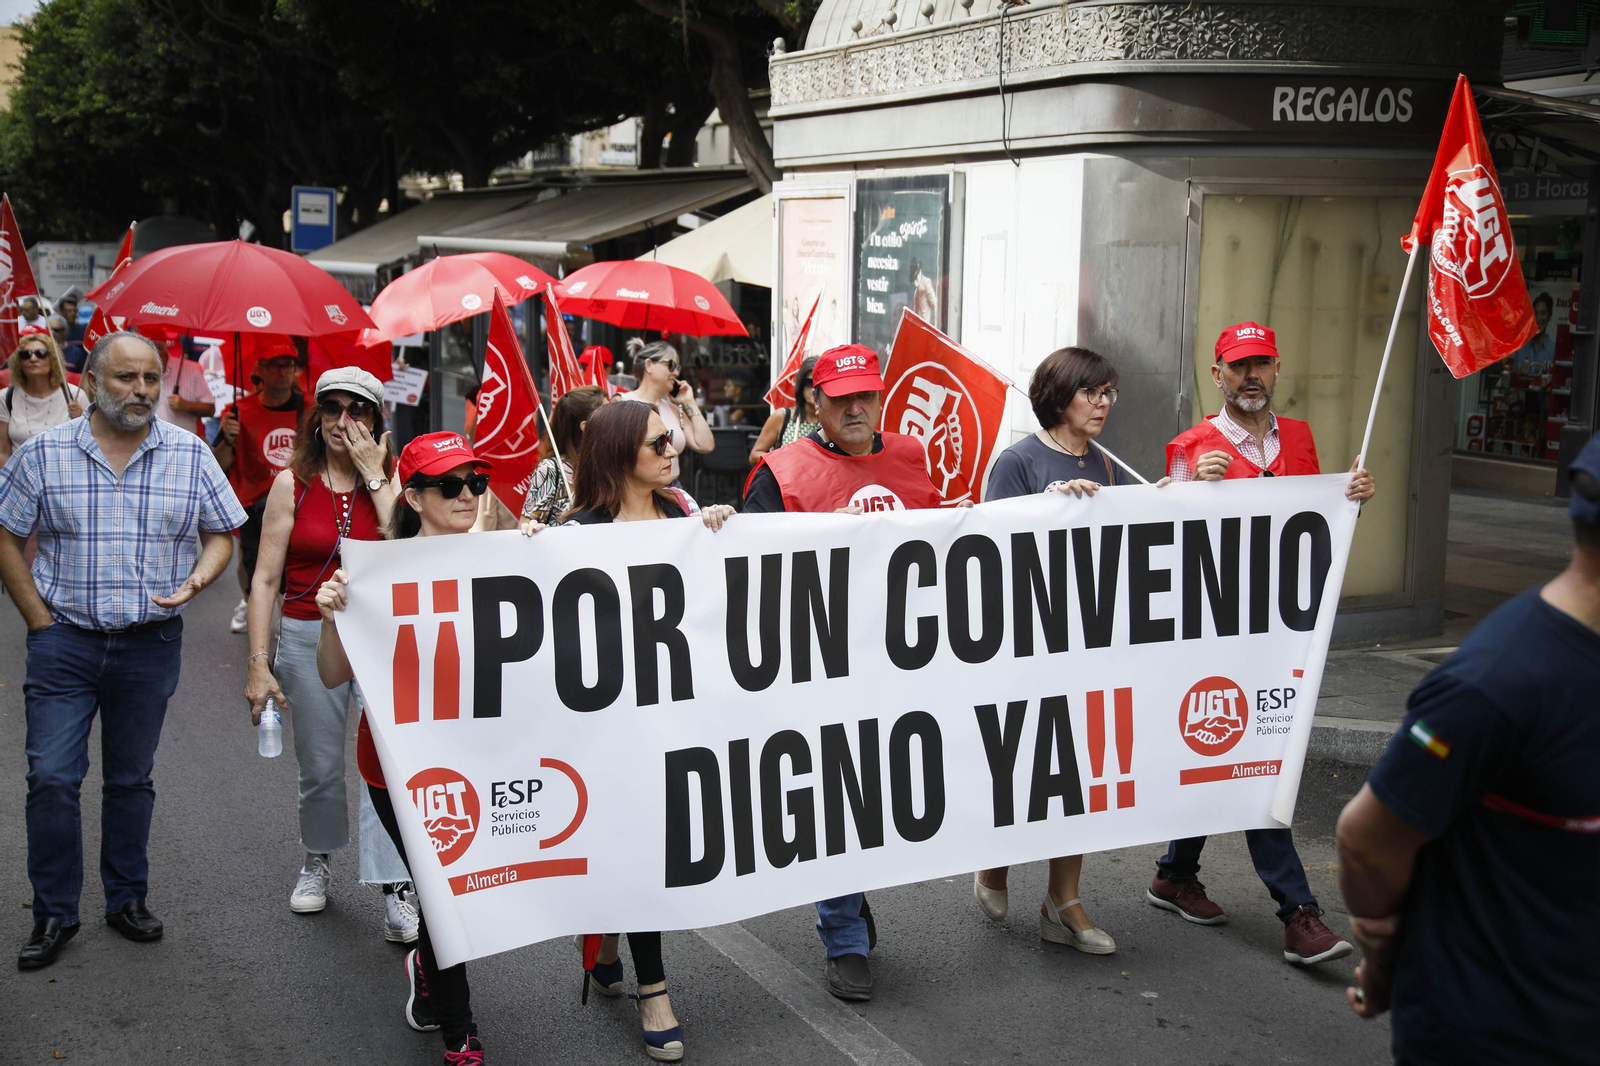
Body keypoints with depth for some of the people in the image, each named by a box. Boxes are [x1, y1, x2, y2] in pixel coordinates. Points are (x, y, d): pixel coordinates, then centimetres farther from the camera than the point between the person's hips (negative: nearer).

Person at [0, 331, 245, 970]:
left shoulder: (190, 455, 0)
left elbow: (220, 534, 7)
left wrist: (195, 581, -14)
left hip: (151, 646, 1)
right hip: (64, 643, -1)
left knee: (131, 779, 13)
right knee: (52, 778, -3)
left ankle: (127, 899, 27)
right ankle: (54, 913, 11)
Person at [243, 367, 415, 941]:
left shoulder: (391, 481, 3)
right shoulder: (293, 483, 2)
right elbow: (265, 579, 1)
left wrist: (373, 475, -13)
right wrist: (258, 662, -4)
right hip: (309, 638, 1)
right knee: (320, 768, 11)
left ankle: (396, 886, -5)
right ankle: (318, 858, 37)